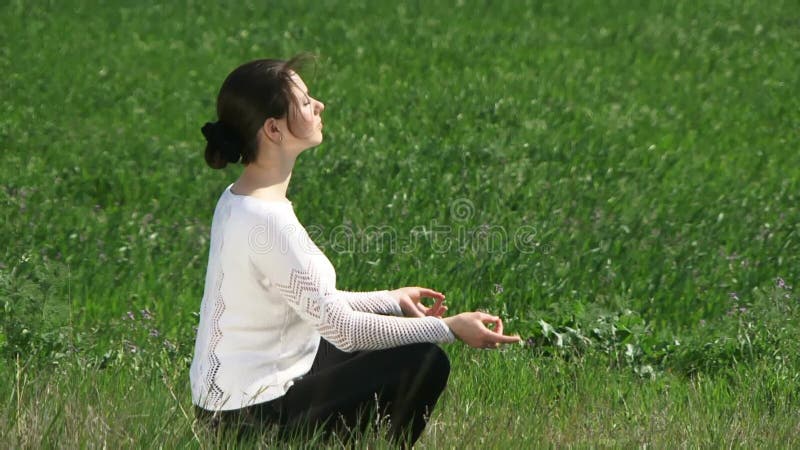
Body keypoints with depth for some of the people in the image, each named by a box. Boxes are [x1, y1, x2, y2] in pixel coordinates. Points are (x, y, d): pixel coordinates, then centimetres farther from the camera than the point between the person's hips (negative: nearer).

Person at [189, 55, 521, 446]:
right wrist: (449, 328, -16)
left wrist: (392, 300, 19)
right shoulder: (268, 222, -24)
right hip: (252, 415, -10)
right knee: (424, 363, -10)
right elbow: (340, 326, -22)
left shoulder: (237, 201, 6)